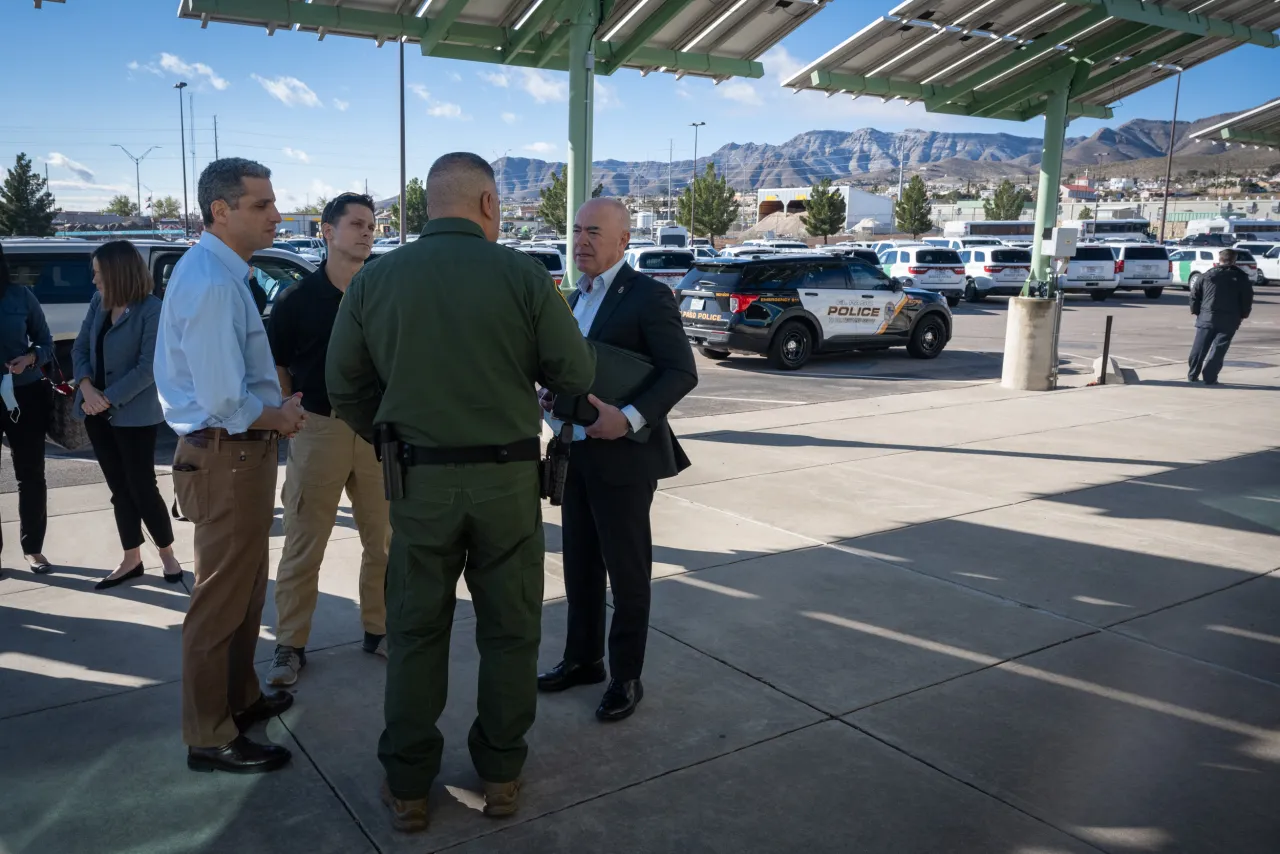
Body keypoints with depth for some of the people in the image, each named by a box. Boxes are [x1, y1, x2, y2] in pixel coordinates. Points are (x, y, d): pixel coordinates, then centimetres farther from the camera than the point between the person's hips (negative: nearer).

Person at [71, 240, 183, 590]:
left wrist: (107, 399, -18)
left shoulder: (151, 310, -14)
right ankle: (131, 560, 24)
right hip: (98, 413, 6)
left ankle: (167, 554, 19)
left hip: (134, 414, -6)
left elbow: (148, 368, -18)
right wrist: (87, 389, -10)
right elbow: (80, 348, 6)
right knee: (120, 489, 13)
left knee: (142, 487, 1)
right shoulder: (98, 303, 5)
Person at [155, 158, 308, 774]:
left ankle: (239, 697, 42)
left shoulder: (220, 272, 9)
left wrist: (275, 408, 6)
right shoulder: (212, 284, -23)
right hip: (227, 458, -10)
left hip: (239, 451, 10)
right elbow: (225, 403, -27)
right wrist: (280, 418, -9)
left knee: (245, 588, 24)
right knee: (221, 601, 3)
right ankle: (210, 739, 19)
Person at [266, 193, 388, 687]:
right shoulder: (296, 299, -1)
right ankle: (290, 645, 16)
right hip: (318, 429, -2)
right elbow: (276, 367, 6)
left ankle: (379, 629, 26)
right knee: (303, 545, 4)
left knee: (385, 540, 10)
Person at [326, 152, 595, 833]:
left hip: (419, 478, 2)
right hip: (508, 476, -1)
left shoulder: (375, 279, -1)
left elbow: (345, 385, 4)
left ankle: (407, 786, 24)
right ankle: (500, 774, 26)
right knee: (509, 631, 13)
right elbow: (575, 375, -6)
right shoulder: (521, 274, -8)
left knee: (415, 633, 13)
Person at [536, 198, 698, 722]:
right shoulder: (579, 297, 14)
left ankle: (625, 677, 17)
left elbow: (682, 373, -16)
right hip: (576, 453, 8)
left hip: (622, 458, -7)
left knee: (626, 570, 4)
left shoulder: (647, 296, -11)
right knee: (579, 565, 15)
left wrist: (629, 419, -27)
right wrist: (552, 396, 2)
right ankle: (583, 659, 31)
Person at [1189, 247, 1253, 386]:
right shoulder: (1241, 277, 2)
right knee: (1218, 350, 0)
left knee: (1199, 348, 9)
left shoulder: (1207, 275, 5)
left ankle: (1192, 375, 13)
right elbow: (1248, 298, 2)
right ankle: (1210, 378, -4)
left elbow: (1195, 295, 5)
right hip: (1229, 320, -1)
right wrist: (1242, 315, 11)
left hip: (1207, 317, 1)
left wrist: (1196, 311, 13)